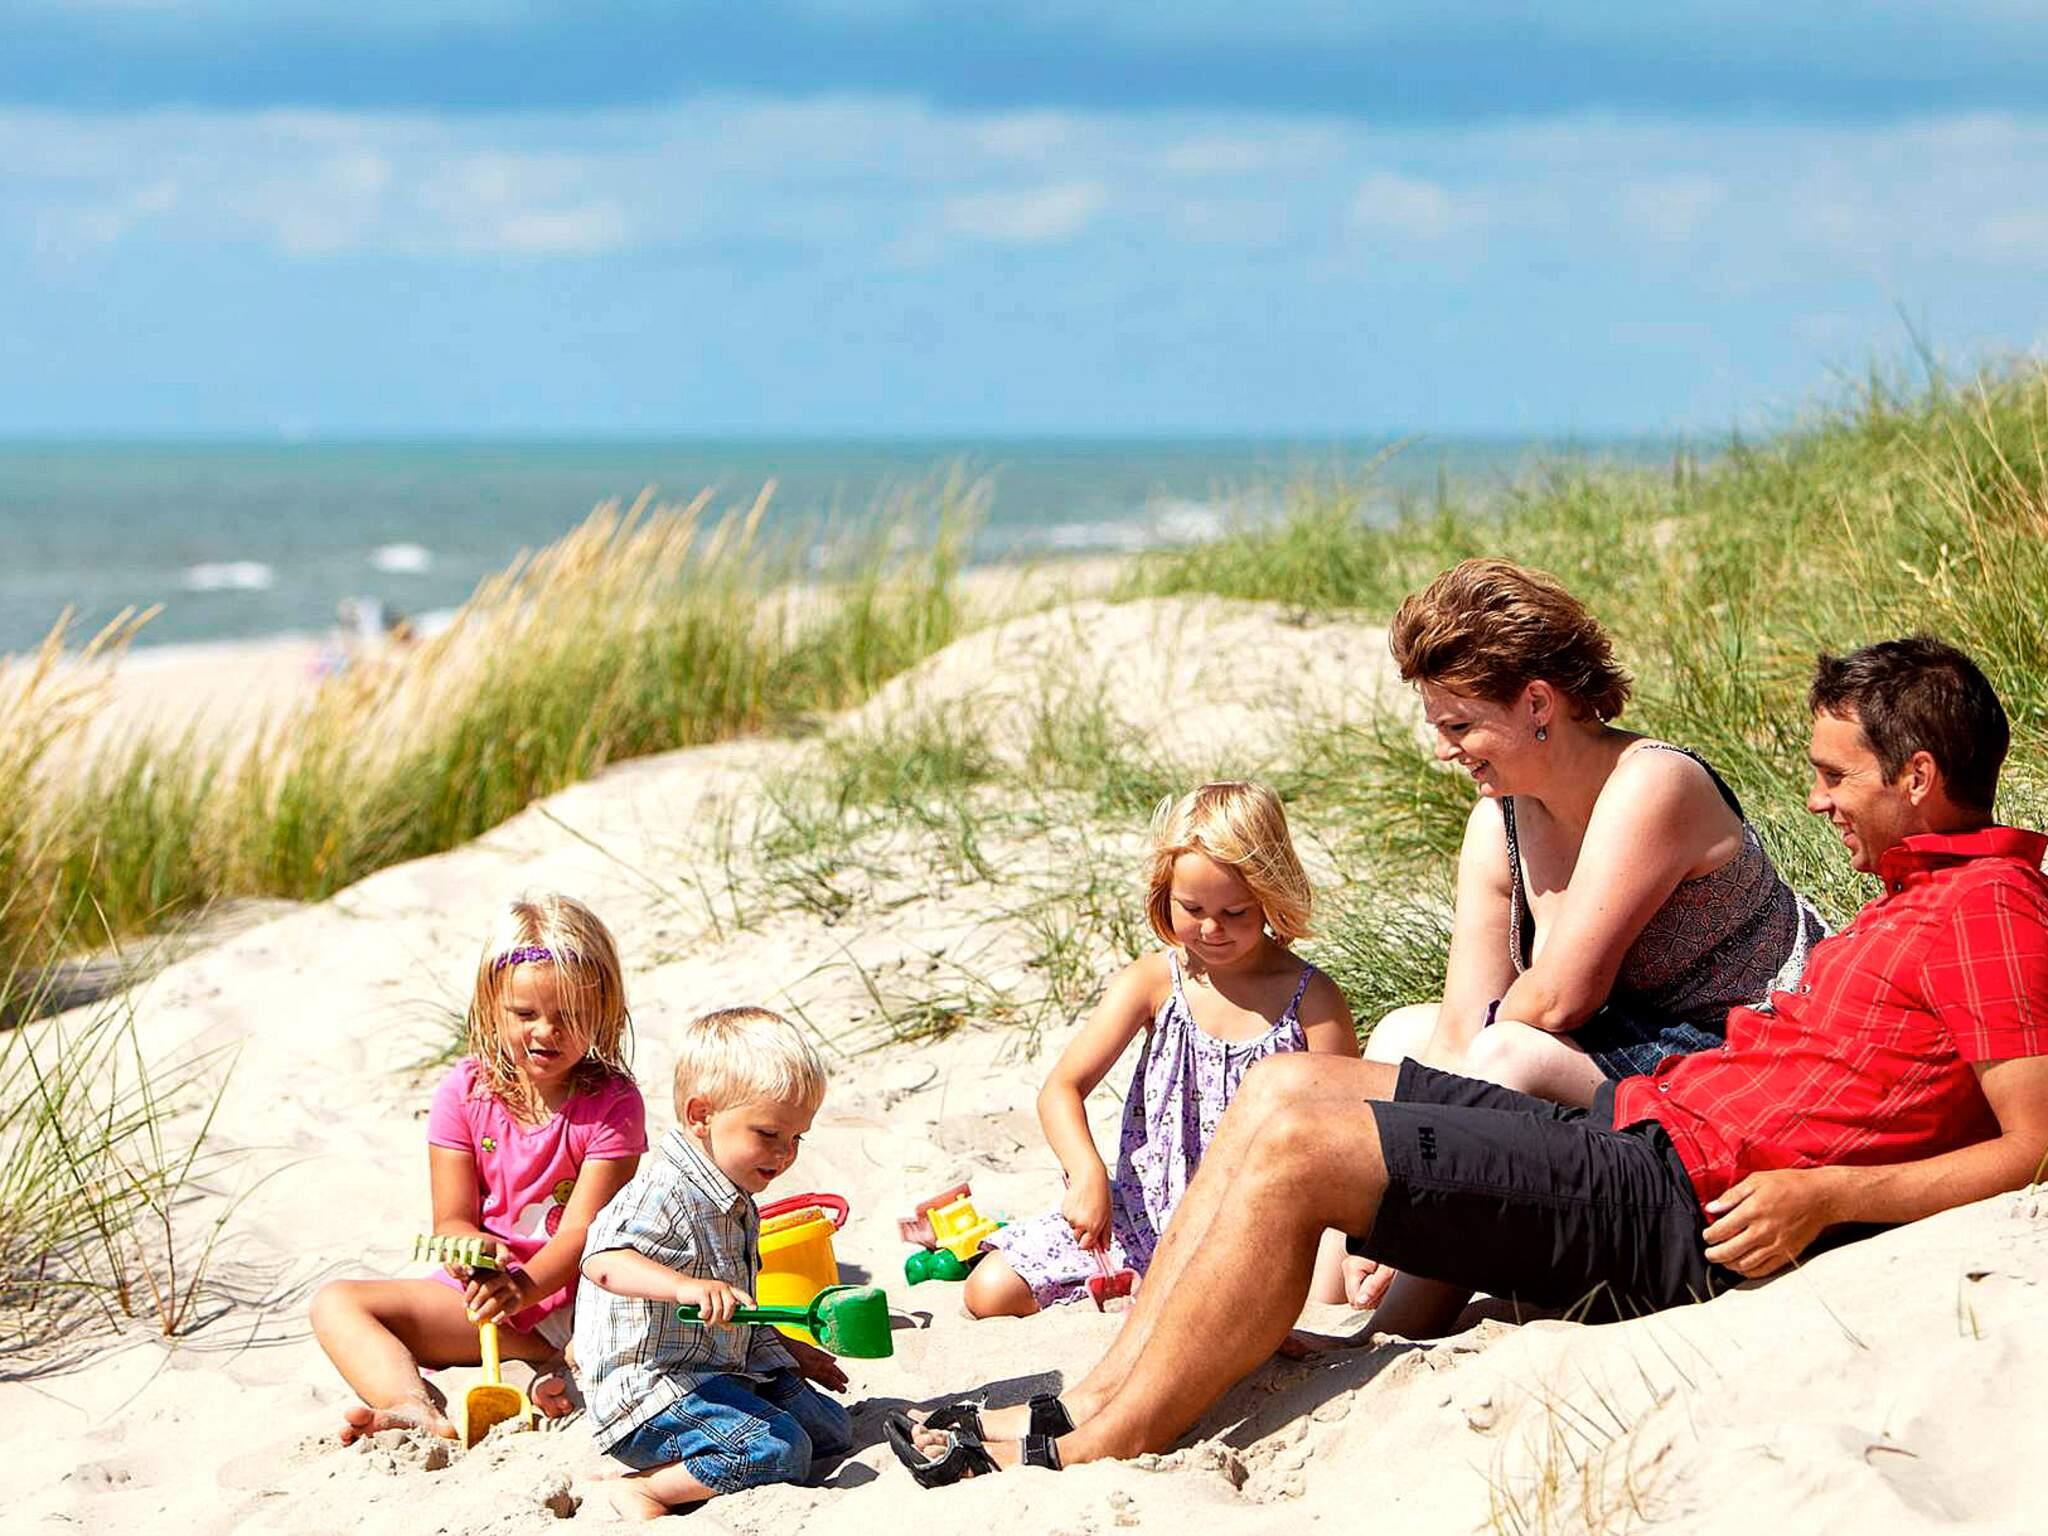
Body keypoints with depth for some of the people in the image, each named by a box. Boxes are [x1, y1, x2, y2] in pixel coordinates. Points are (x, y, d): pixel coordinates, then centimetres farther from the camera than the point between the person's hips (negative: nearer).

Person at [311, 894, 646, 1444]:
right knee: (337, 1304, -18)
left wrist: (524, 1286, -35)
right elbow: (451, 1221, -3)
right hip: (478, 1296, 3)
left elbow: (583, 1229, -15)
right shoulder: (465, 1093, 0)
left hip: (573, 1299, -3)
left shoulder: (612, 1103, -7)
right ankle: (416, 1411, -43)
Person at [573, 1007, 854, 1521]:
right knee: (779, 1451, -26)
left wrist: (790, 1351, 32)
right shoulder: (664, 1194, -19)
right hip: (649, 1386, -11)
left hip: (727, 1370, 11)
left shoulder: (735, 1203, 14)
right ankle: (645, 1489, -16)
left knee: (831, 1430, 10)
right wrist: (686, 1286, -51)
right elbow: (603, 1260, -38)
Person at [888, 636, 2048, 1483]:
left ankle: (1095, 1457, -9)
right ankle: (1095, 1402, -2)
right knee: (1289, 1085, 5)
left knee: (1292, 1146, -16)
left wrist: (1826, 1197, -22)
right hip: (1631, 1130, 10)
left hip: (1679, 1210, -10)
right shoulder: (1920, 890, 20)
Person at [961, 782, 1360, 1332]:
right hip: (1147, 1216, 2)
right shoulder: (1153, 982, -1)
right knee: (991, 1293, -8)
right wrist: (1088, 1175, -24)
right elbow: (1062, 1088, -4)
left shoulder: (1311, 999, -5)